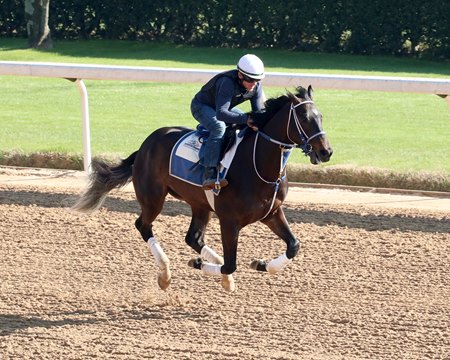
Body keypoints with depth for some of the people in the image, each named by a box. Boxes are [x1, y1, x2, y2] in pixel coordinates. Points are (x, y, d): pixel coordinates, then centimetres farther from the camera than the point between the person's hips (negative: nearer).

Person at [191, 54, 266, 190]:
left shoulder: (256, 87, -17)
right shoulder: (227, 83, -39)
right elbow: (221, 113, -47)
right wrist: (246, 118, -56)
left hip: (225, 107, 8)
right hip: (201, 106, -8)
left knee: (252, 129, 1)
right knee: (219, 127, -36)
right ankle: (209, 174, -43)